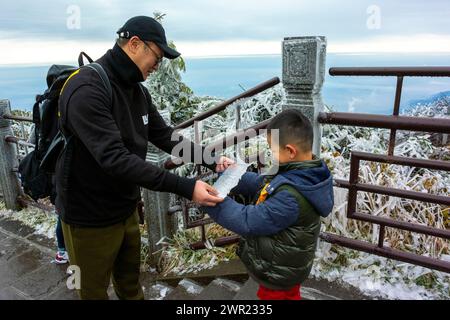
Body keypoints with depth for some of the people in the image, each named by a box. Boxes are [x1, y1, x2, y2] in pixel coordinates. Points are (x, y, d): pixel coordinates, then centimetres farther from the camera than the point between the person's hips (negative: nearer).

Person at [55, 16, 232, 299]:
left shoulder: (137, 90, 4)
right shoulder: (86, 90, -25)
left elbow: (164, 136, 4)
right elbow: (114, 158, -34)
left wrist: (212, 160, -9)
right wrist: (185, 187, -37)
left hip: (126, 209, 8)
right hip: (91, 218, -7)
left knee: (131, 284, 25)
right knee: (95, 290, 16)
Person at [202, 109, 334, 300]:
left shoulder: (291, 197, -37)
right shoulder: (300, 176, -8)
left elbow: (249, 221, -32)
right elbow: (262, 184, 2)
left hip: (277, 273, -7)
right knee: (290, 296, 30)